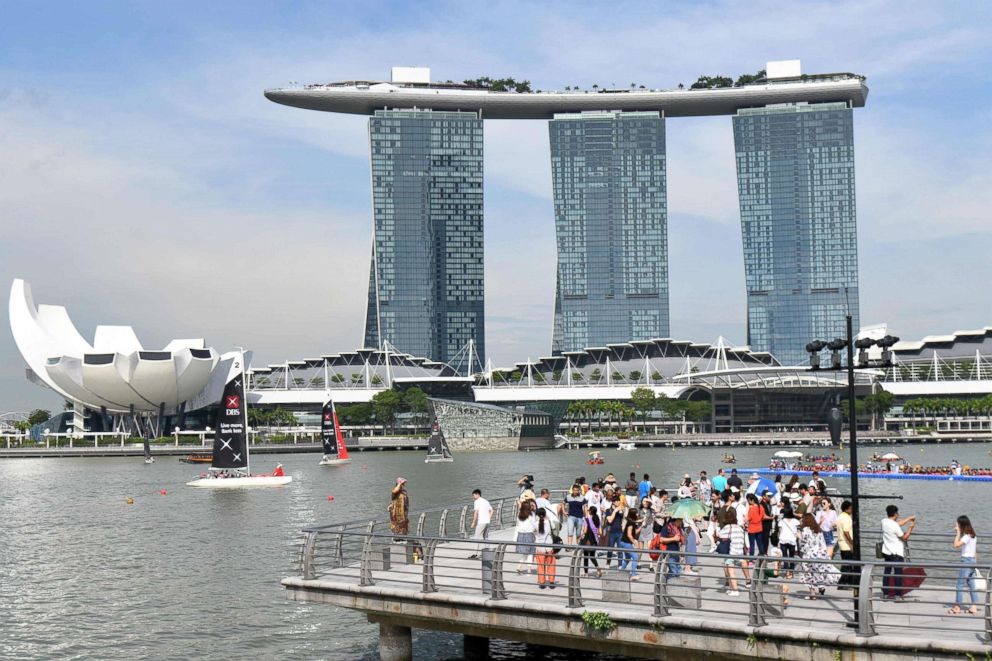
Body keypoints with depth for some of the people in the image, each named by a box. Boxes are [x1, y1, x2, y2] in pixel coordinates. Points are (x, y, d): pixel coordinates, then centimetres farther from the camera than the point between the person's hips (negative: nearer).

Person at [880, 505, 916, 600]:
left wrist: (908, 519, 18)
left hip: (887, 552, 7)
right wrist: (911, 528, 0)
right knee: (898, 573, 0)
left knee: (887, 572, 12)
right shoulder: (894, 526, -21)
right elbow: (904, 537, -10)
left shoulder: (884, 521, 1)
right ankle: (898, 595, 1)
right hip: (896, 553, -7)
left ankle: (885, 593, 14)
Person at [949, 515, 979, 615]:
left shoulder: (967, 536, -16)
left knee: (959, 585, -3)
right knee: (972, 585, 11)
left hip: (966, 561, -9)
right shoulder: (973, 535, 11)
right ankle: (974, 608, 12)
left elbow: (956, 545, -26)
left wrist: (958, 533, -19)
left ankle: (957, 608, -1)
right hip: (972, 560, 9)